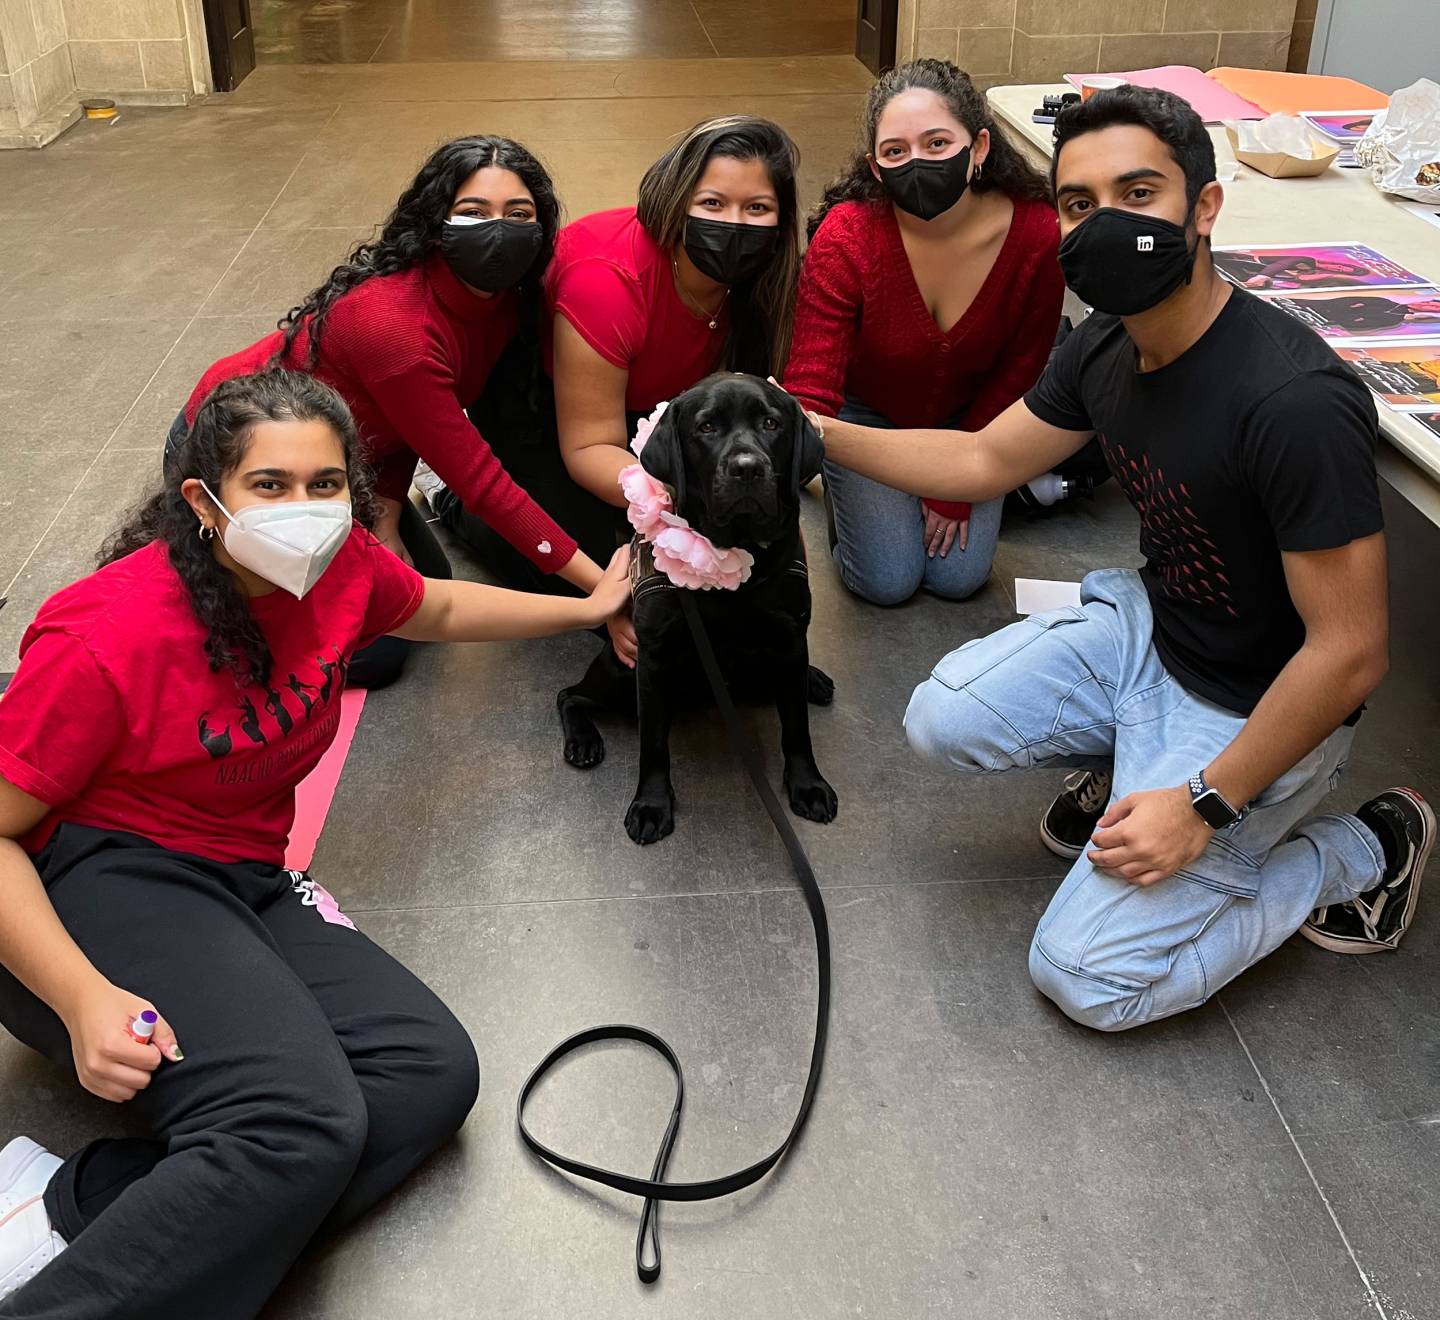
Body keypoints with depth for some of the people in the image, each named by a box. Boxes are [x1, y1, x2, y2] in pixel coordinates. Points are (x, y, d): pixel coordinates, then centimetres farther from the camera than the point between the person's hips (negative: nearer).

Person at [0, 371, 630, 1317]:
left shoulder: (340, 567, 0)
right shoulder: (111, 636, -18)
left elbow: (439, 608, 23)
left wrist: (588, 608, 30)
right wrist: (83, 1000, -25)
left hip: (243, 885, 8)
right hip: (97, 883, -7)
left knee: (433, 1073, -16)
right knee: (302, 1125, -31)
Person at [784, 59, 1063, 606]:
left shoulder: (1037, 235, -27)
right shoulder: (845, 237, -33)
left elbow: (1018, 371, -11)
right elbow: (809, 389, -35)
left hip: (967, 415, 2)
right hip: (867, 411, -2)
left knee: (958, 576, 1)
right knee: (887, 581, -5)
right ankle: (844, 492, 25)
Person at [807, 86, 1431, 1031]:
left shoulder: (1295, 403, -33)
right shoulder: (1106, 347, -7)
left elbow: (1349, 652, -27)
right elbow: (985, 460, 8)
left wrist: (1204, 807, -21)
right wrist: (816, 432, -2)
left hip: (1253, 709, -7)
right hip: (1147, 625, 7)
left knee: (1085, 978, -7)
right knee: (942, 723, -6)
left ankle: (1364, 855, 9)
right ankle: (1132, 765, 18)